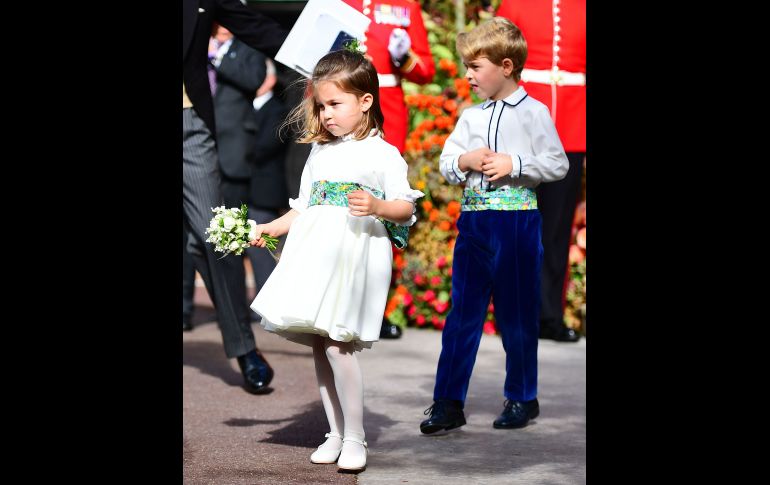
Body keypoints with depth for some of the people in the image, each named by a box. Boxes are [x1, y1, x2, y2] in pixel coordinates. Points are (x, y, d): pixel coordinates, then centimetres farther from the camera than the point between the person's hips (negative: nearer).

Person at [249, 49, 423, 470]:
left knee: (337, 343, -15)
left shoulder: (383, 154, 2)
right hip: (314, 254, 6)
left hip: (355, 255, -6)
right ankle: (336, 433, 14)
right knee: (319, 344, 5)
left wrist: (377, 207, -22)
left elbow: (406, 208, -3)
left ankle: (355, 437, -6)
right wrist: (270, 228, 16)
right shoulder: (319, 152, 20)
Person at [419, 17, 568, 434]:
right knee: (462, 312, 2)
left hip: (518, 220, -4)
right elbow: (446, 162, 12)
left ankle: (522, 398, 19)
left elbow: (557, 164, -5)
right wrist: (465, 161, -9)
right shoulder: (471, 117, 12)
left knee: (516, 314, 4)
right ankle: (448, 403, 4)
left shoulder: (533, 112, -2)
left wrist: (514, 164, -15)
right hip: (473, 220, 4)